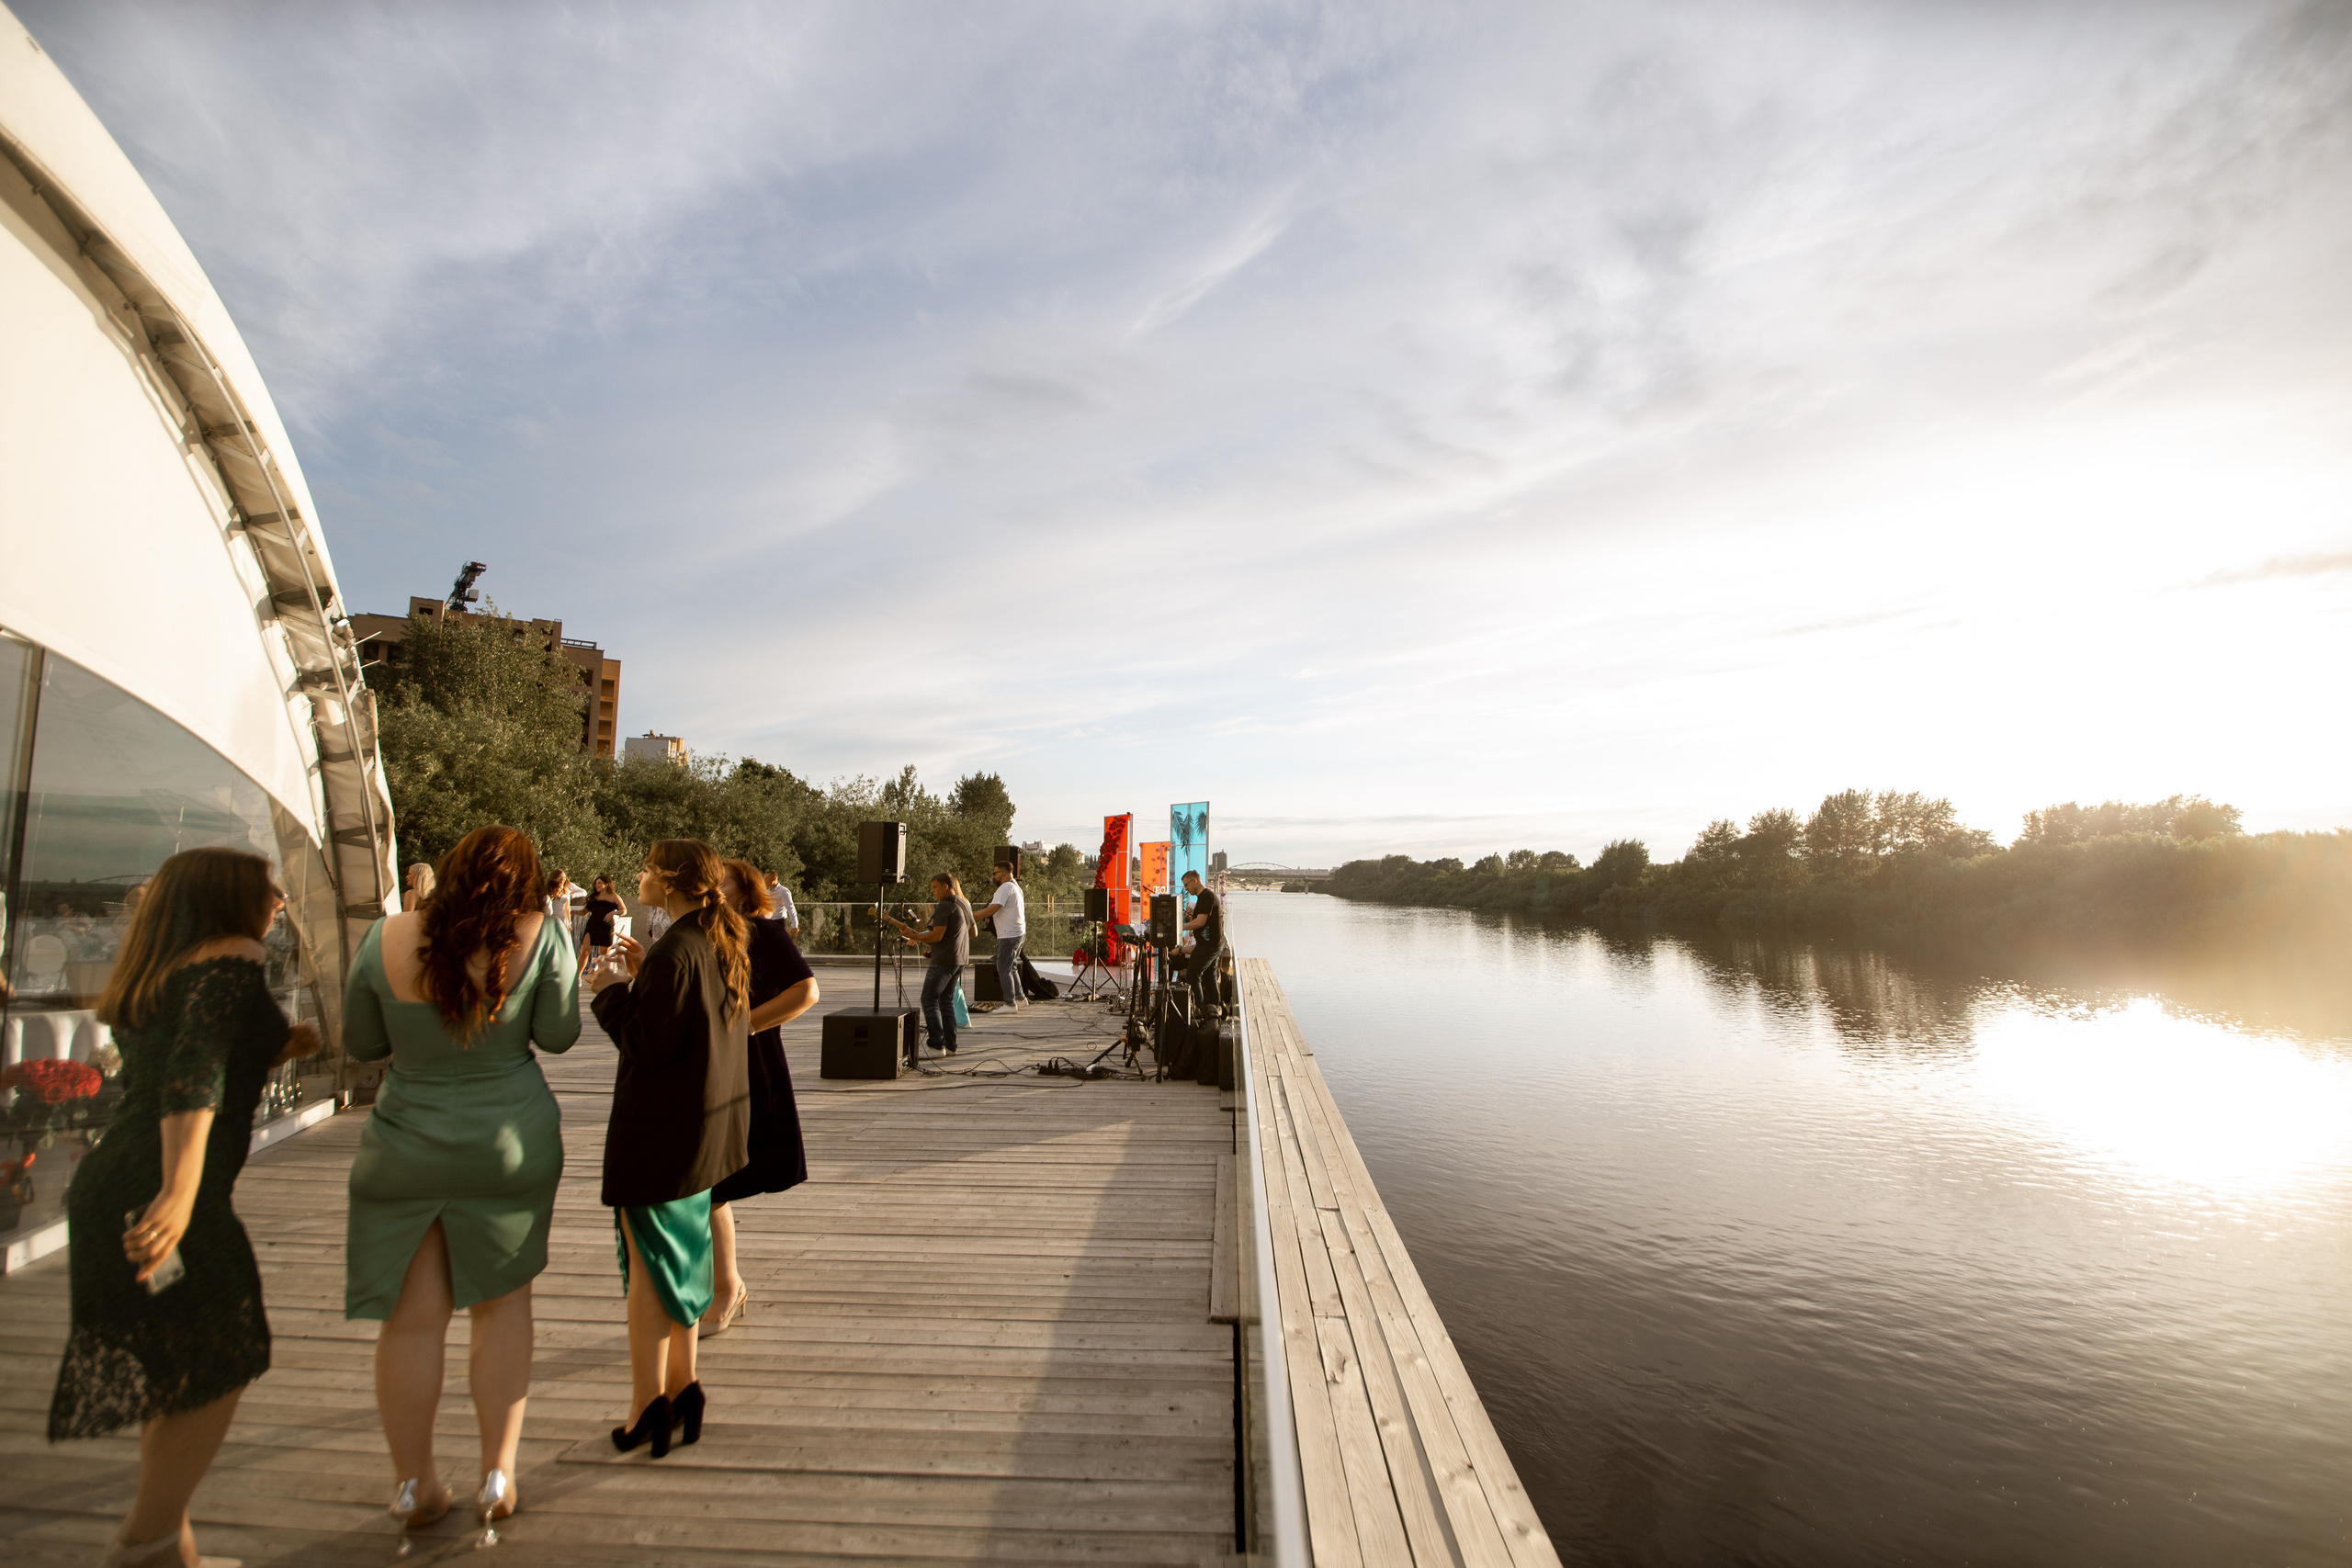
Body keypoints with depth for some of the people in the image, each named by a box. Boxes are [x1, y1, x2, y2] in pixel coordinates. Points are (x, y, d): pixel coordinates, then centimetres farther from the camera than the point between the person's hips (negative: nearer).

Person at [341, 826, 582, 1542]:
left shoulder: (386, 940, -9)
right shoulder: (541, 936, -15)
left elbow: (361, 1043, 2)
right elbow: (558, 1034, -7)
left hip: (405, 1151, 1)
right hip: (509, 1144, -1)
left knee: (412, 1320, 13)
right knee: (502, 1302, 16)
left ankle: (413, 1485, 29)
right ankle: (498, 1473, 24)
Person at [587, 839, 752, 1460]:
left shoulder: (675, 953, -23)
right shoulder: (724, 945, 5)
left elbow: (648, 1044, -21)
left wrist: (613, 990, -9)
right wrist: (644, 975, 10)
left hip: (661, 1128, -9)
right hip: (708, 1122, 9)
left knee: (647, 1263, 6)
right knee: (680, 1256, 20)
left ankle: (648, 1401, 17)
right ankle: (681, 1385, 30)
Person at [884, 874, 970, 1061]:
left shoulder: (944, 906, -14)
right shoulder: (965, 905, 16)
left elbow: (937, 935, -21)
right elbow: (973, 933, 24)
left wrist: (913, 936, -9)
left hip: (944, 960, -9)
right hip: (960, 959, 9)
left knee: (929, 1000, -3)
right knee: (946, 1000, 14)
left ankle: (937, 1044, -7)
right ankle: (950, 1045, 12)